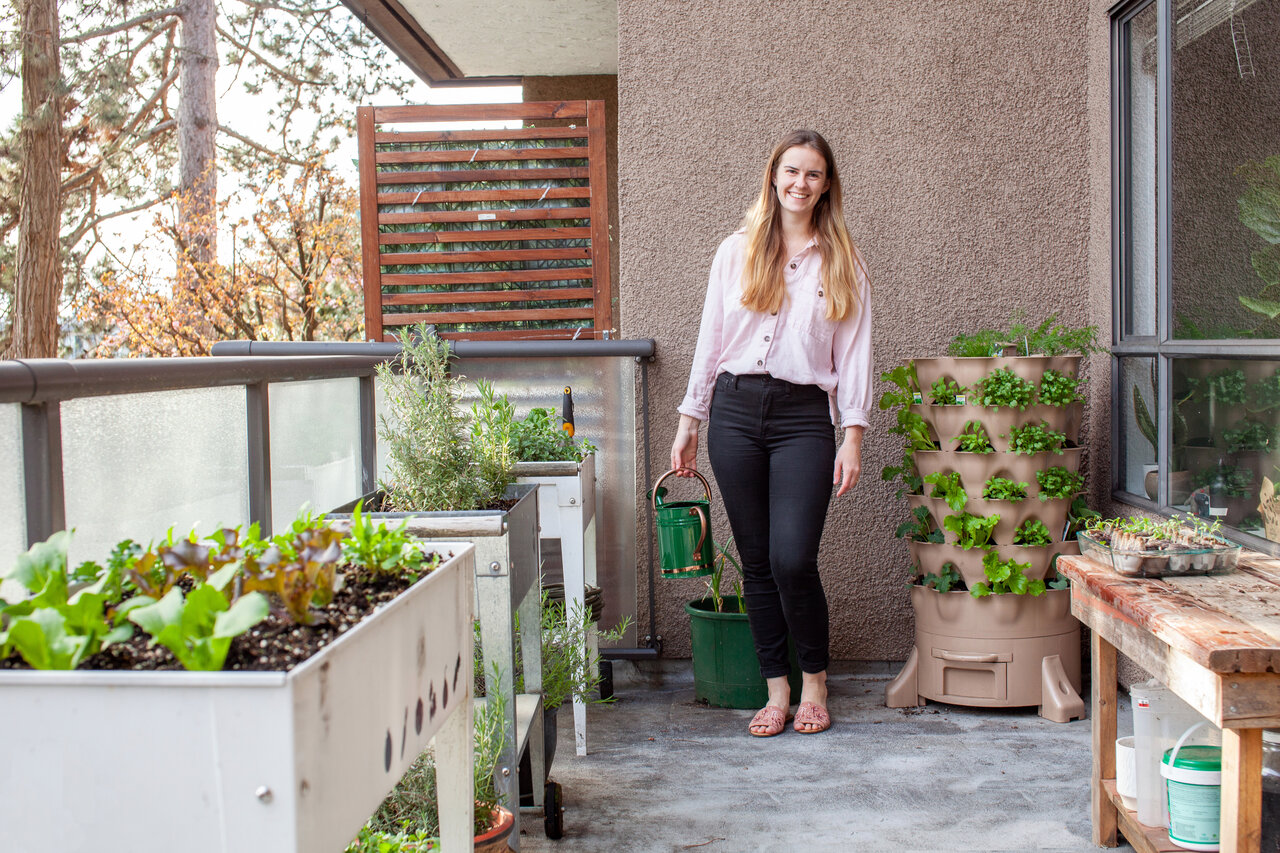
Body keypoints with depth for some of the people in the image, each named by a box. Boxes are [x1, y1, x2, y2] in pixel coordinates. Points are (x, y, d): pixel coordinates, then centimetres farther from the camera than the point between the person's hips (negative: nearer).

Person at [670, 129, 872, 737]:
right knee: (756, 561, 3)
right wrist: (689, 423, 9)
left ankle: (815, 682, 10)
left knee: (793, 559, -12)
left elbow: (854, 354, 5)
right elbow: (710, 339, 12)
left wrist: (852, 436, -4)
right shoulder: (737, 251, 11)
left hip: (804, 417, -2)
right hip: (735, 411, 2)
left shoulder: (843, 264, 9)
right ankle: (777, 690, 15)